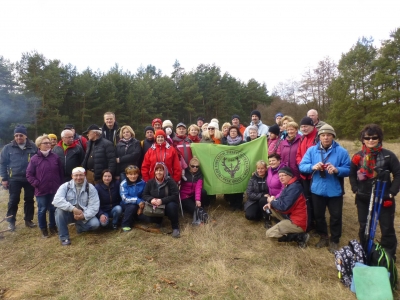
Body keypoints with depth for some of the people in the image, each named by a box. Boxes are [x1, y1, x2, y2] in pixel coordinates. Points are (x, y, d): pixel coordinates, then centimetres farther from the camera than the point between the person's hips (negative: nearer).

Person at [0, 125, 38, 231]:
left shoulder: (33, 147, -2)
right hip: (14, 179, 0)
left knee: (29, 200, 10)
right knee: (13, 201, 7)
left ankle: (28, 220, 25)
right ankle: (11, 221, 23)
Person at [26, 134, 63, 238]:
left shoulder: (55, 157, 0)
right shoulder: (34, 159, -5)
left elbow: (61, 172, 5)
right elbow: (29, 174, -1)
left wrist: (60, 185, 3)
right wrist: (36, 184, -10)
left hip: (55, 189, 2)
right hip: (41, 191, -1)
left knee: (53, 209, 13)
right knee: (42, 210, 11)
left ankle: (52, 226, 31)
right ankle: (43, 229, 27)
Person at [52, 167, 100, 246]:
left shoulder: (90, 188, -8)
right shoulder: (65, 186, -8)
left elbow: (94, 206, -14)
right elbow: (57, 200, -25)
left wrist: (84, 215, -31)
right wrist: (73, 208, -35)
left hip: (84, 215, 0)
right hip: (68, 213, 0)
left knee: (95, 223, -25)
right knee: (59, 210, -31)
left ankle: (79, 227, 10)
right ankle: (64, 237, -15)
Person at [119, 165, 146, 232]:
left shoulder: (142, 183, -9)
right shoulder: (124, 184, -14)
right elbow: (125, 198, -19)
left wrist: (141, 206, -19)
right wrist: (137, 200, -31)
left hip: (139, 204, 3)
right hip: (126, 204, -3)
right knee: (132, 207, -34)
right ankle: (125, 225, -10)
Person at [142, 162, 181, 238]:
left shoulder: (170, 181, -14)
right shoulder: (150, 182, -2)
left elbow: (175, 196, -20)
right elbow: (145, 195, 1)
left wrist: (162, 201, -31)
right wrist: (151, 199, -23)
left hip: (168, 205, -4)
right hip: (155, 206, 4)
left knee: (171, 206, -37)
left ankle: (175, 227, -16)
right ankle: (158, 221, 12)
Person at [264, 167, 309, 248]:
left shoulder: (294, 187, -22)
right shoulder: (289, 186, 11)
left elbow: (284, 207, -27)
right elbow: (282, 200, 16)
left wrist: (272, 201, -9)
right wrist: (272, 203, -6)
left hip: (297, 223, -10)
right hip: (291, 216, 10)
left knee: (269, 233, -10)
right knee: (272, 208, 10)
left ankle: (300, 237, -7)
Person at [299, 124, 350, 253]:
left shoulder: (341, 151, -7)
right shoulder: (312, 150, -1)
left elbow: (348, 170, -9)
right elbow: (302, 166, -5)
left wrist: (337, 170, -28)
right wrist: (312, 167, -25)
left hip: (335, 190, -2)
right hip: (317, 189, 2)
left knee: (335, 216, 9)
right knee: (318, 215, 16)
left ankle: (334, 241, 29)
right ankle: (323, 237, 37)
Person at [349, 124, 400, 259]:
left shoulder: (388, 155, -8)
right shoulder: (358, 156, 0)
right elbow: (352, 174, 11)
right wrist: (355, 189, 0)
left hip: (384, 199, -2)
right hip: (363, 199, 3)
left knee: (387, 228, 7)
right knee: (364, 227, 14)